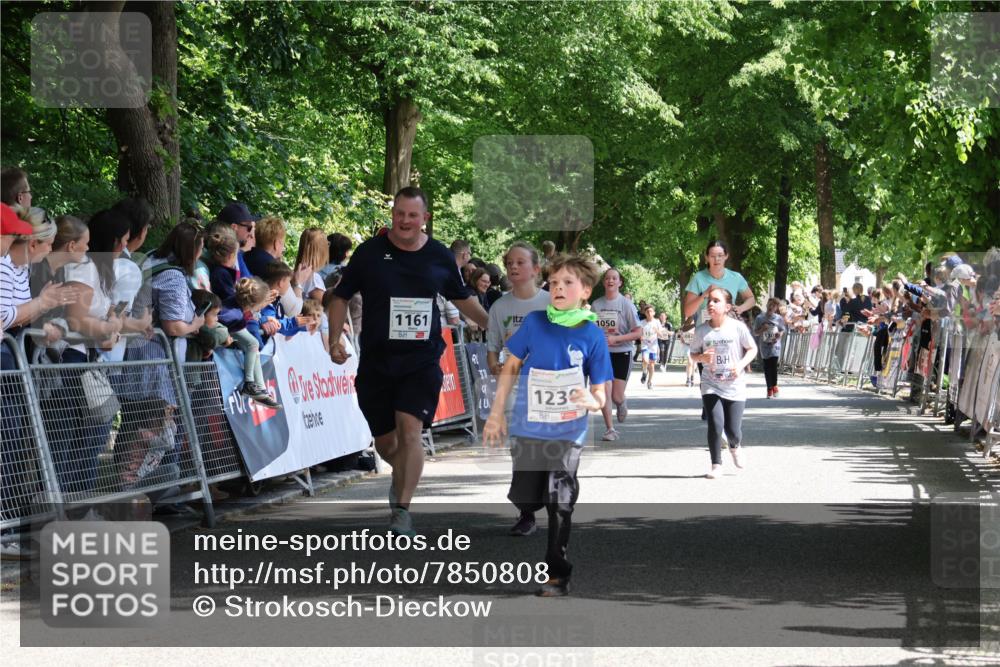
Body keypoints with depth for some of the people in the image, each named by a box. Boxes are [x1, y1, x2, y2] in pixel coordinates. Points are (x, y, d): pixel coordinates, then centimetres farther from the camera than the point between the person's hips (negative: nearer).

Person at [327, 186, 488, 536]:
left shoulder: (440, 257, 3)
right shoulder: (370, 252, -2)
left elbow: (462, 298, 20)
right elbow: (341, 297, 6)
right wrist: (335, 340, -5)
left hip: (422, 361, -1)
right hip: (376, 361, 1)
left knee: (410, 429, -18)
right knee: (384, 442, 8)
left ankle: (402, 510, -12)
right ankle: (402, 474, 43)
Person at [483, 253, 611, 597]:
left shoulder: (593, 336, -7)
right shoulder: (535, 322, -5)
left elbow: (600, 394, -3)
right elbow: (511, 366, 7)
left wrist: (591, 401, -26)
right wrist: (497, 413, 7)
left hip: (567, 435, -1)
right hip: (527, 430, 1)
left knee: (559, 504, -1)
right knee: (524, 500, 9)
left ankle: (558, 574, 9)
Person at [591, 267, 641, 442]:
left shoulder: (626, 304, -7)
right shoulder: (596, 305, 2)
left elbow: (638, 333, -9)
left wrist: (615, 339, -19)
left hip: (622, 353, -2)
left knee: (617, 397, -1)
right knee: (604, 392, -9)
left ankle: (622, 405, 36)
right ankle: (609, 429, 2)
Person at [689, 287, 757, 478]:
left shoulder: (737, 327, -6)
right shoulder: (702, 330, -1)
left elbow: (752, 349, 3)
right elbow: (694, 353, 10)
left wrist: (741, 364, -14)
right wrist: (702, 357, -13)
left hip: (735, 386, -1)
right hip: (711, 386, 1)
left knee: (733, 430, 0)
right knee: (715, 425, -15)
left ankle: (735, 446, 37)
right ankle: (716, 465, -1)